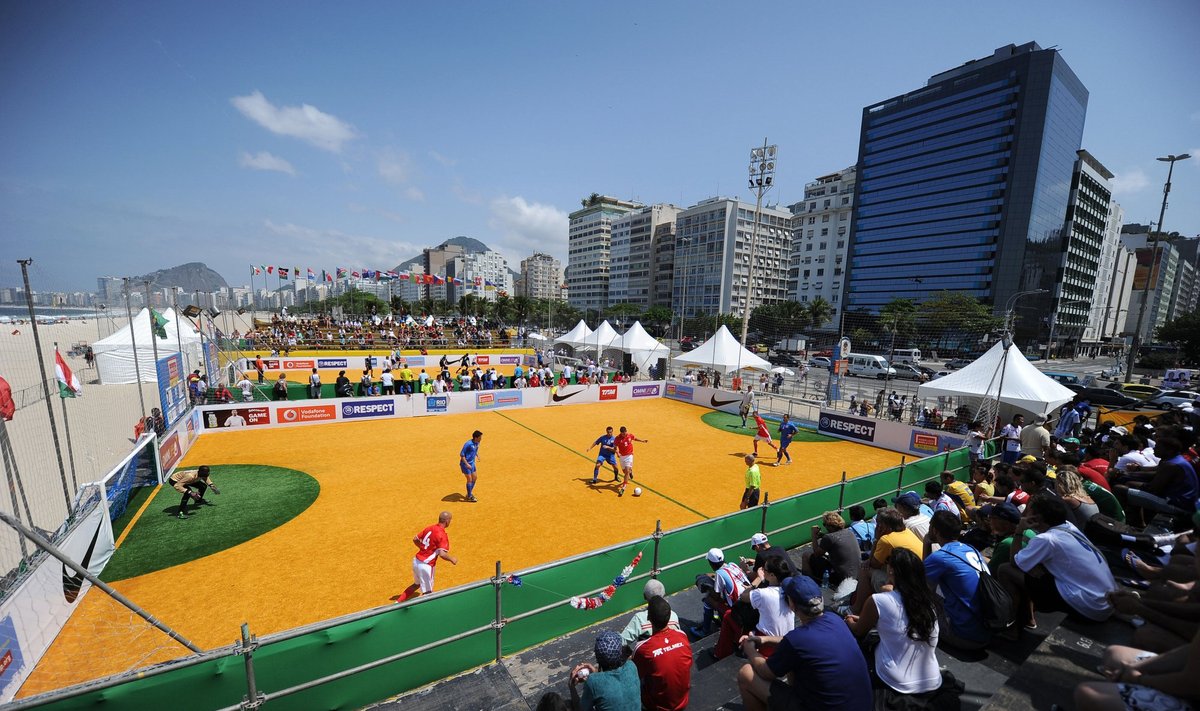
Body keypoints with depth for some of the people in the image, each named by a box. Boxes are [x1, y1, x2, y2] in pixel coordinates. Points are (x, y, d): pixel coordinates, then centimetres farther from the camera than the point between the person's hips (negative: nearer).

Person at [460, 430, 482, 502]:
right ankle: (469, 497, 11)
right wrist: (467, 464, -23)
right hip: (465, 464, -8)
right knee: (469, 479, -3)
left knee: (474, 478, 12)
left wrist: (477, 455, 2)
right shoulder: (468, 444, -25)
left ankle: (469, 493, 29)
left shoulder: (477, 443, -1)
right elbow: (461, 454, -21)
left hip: (472, 463, 8)